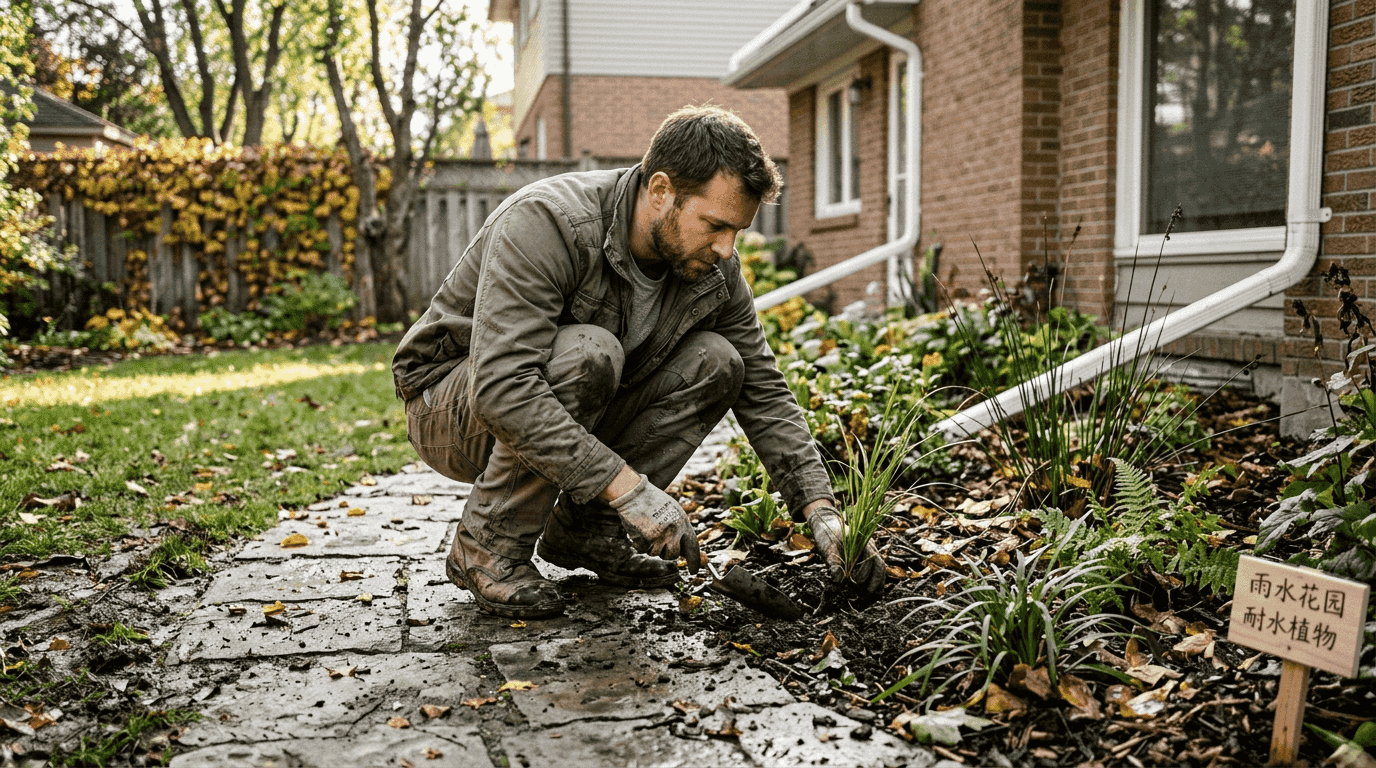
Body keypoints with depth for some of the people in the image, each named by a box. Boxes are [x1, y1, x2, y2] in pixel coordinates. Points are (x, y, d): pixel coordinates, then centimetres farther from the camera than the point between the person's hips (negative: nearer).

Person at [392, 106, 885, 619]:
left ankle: (583, 528, -3)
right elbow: (502, 384, -40)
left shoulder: (712, 270, -10)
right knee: (588, 351, -35)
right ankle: (487, 544, -17)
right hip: (451, 406, -6)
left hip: (574, 418, 6)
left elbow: (764, 393, -3)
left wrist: (820, 510, -15)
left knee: (714, 362, -14)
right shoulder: (543, 223, -31)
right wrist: (628, 485, -41)